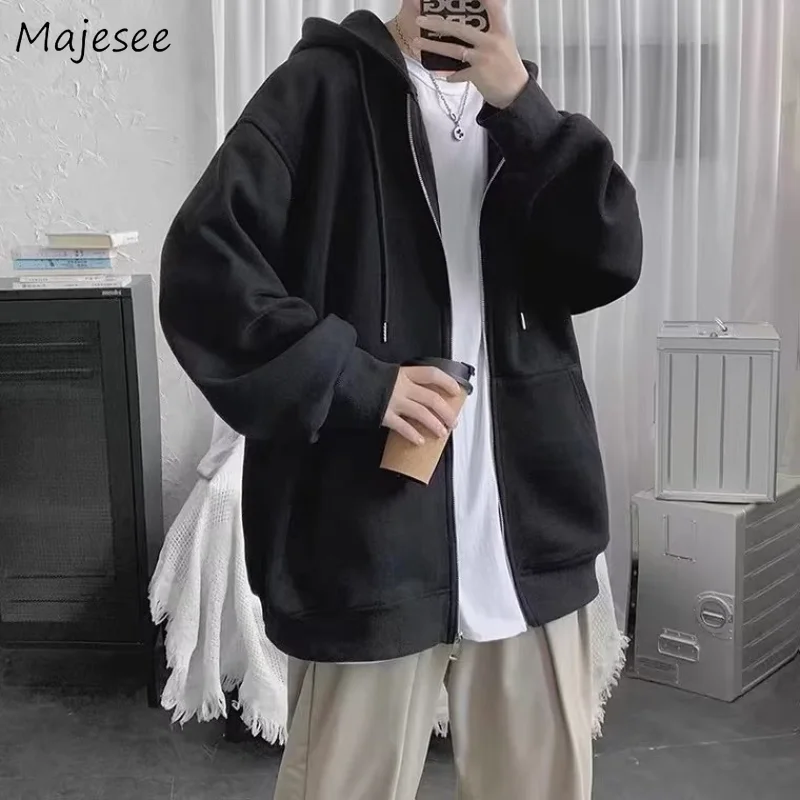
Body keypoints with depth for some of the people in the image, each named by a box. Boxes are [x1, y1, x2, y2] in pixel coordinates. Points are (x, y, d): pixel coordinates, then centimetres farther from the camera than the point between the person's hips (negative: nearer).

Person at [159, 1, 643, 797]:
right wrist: (354, 378, -16)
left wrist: (521, 106, -11)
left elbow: (611, 264, -1)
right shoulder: (328, 85, -1)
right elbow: (201, 267, -9)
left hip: (529, 535, 5)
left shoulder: (514, 106, 14)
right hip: (370, 543, -4)